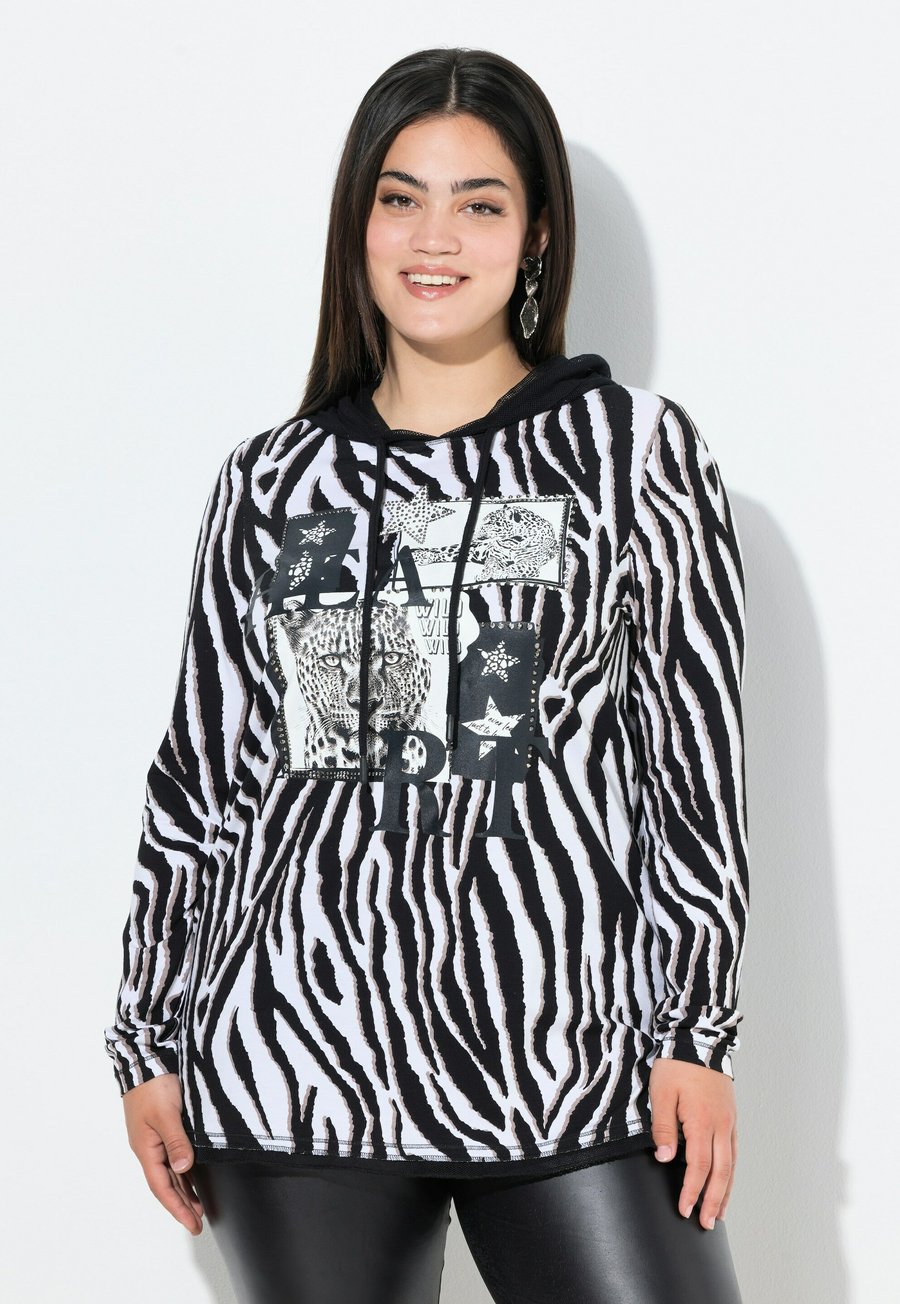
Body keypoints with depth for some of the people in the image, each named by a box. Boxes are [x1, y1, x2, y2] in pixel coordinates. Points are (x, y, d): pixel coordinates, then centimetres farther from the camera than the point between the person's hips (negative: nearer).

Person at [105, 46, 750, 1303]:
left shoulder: (637, 449, 5)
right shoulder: (270, 482, 11)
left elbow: (695, 756, 2)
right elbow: (199, 770, 13)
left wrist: (694, 1033, -3)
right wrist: (151, 1045, 13)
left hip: (571, 1060, -2)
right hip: (293, 1053, 2)